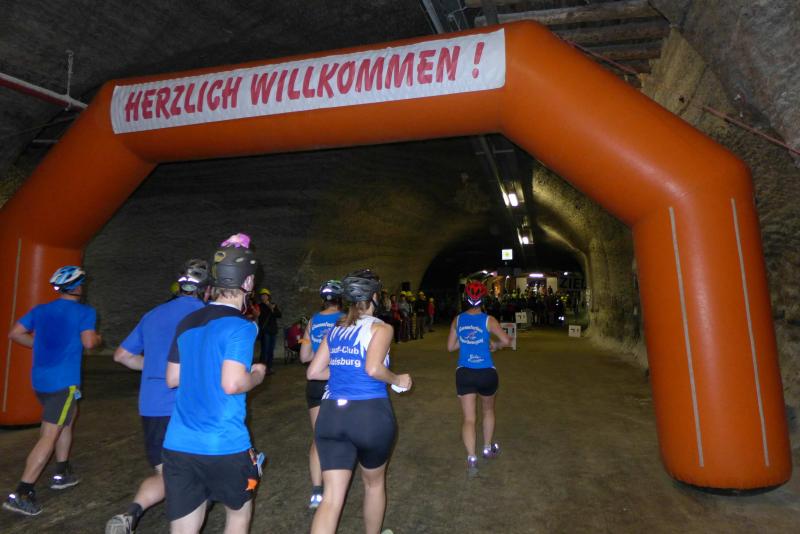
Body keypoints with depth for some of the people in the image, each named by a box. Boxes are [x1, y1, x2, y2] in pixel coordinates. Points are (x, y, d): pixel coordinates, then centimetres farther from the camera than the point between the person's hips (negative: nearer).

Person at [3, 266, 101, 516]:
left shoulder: (40, 310, 10)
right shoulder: (85, 312, -9)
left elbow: (15, 333, 8)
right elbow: (88, 342, -19)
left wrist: (40, 344, 20)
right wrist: (97, 338, 2)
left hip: (39, 380, 8)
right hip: (64, 382, -8)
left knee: (67, 418, 24)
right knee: (49, 437, -4)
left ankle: (62, 473, 32)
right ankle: (21, 493, -7)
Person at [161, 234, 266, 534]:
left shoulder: (187, 322, 7)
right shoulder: (240, 326, -15)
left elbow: (172, 379, 12)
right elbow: (232, 384, -23)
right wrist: (257, 375, -5)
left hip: (178, 445, 5)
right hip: (224, 446, -5)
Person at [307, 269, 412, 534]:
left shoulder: (335, 330, 12)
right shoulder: (380, 328, -5)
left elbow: (314, 372, 11)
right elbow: (374, 368, -21)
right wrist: (398, 380, -3)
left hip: (331, 415, 4)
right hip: (370, 414, -4)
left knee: (332, 497, 6)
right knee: (374, 483, 23)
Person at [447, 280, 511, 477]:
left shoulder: (458, 319, -1)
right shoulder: (488, 320, -8)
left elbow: (450, 346, 4)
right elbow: (506, 341, -14)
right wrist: (494, 345, 5)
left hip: (464, 373, 1)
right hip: (486, 373, -1)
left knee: (469, 418, 5)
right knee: (488, 410, 25)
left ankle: (471, 458, -8)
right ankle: (488, 448, 40)